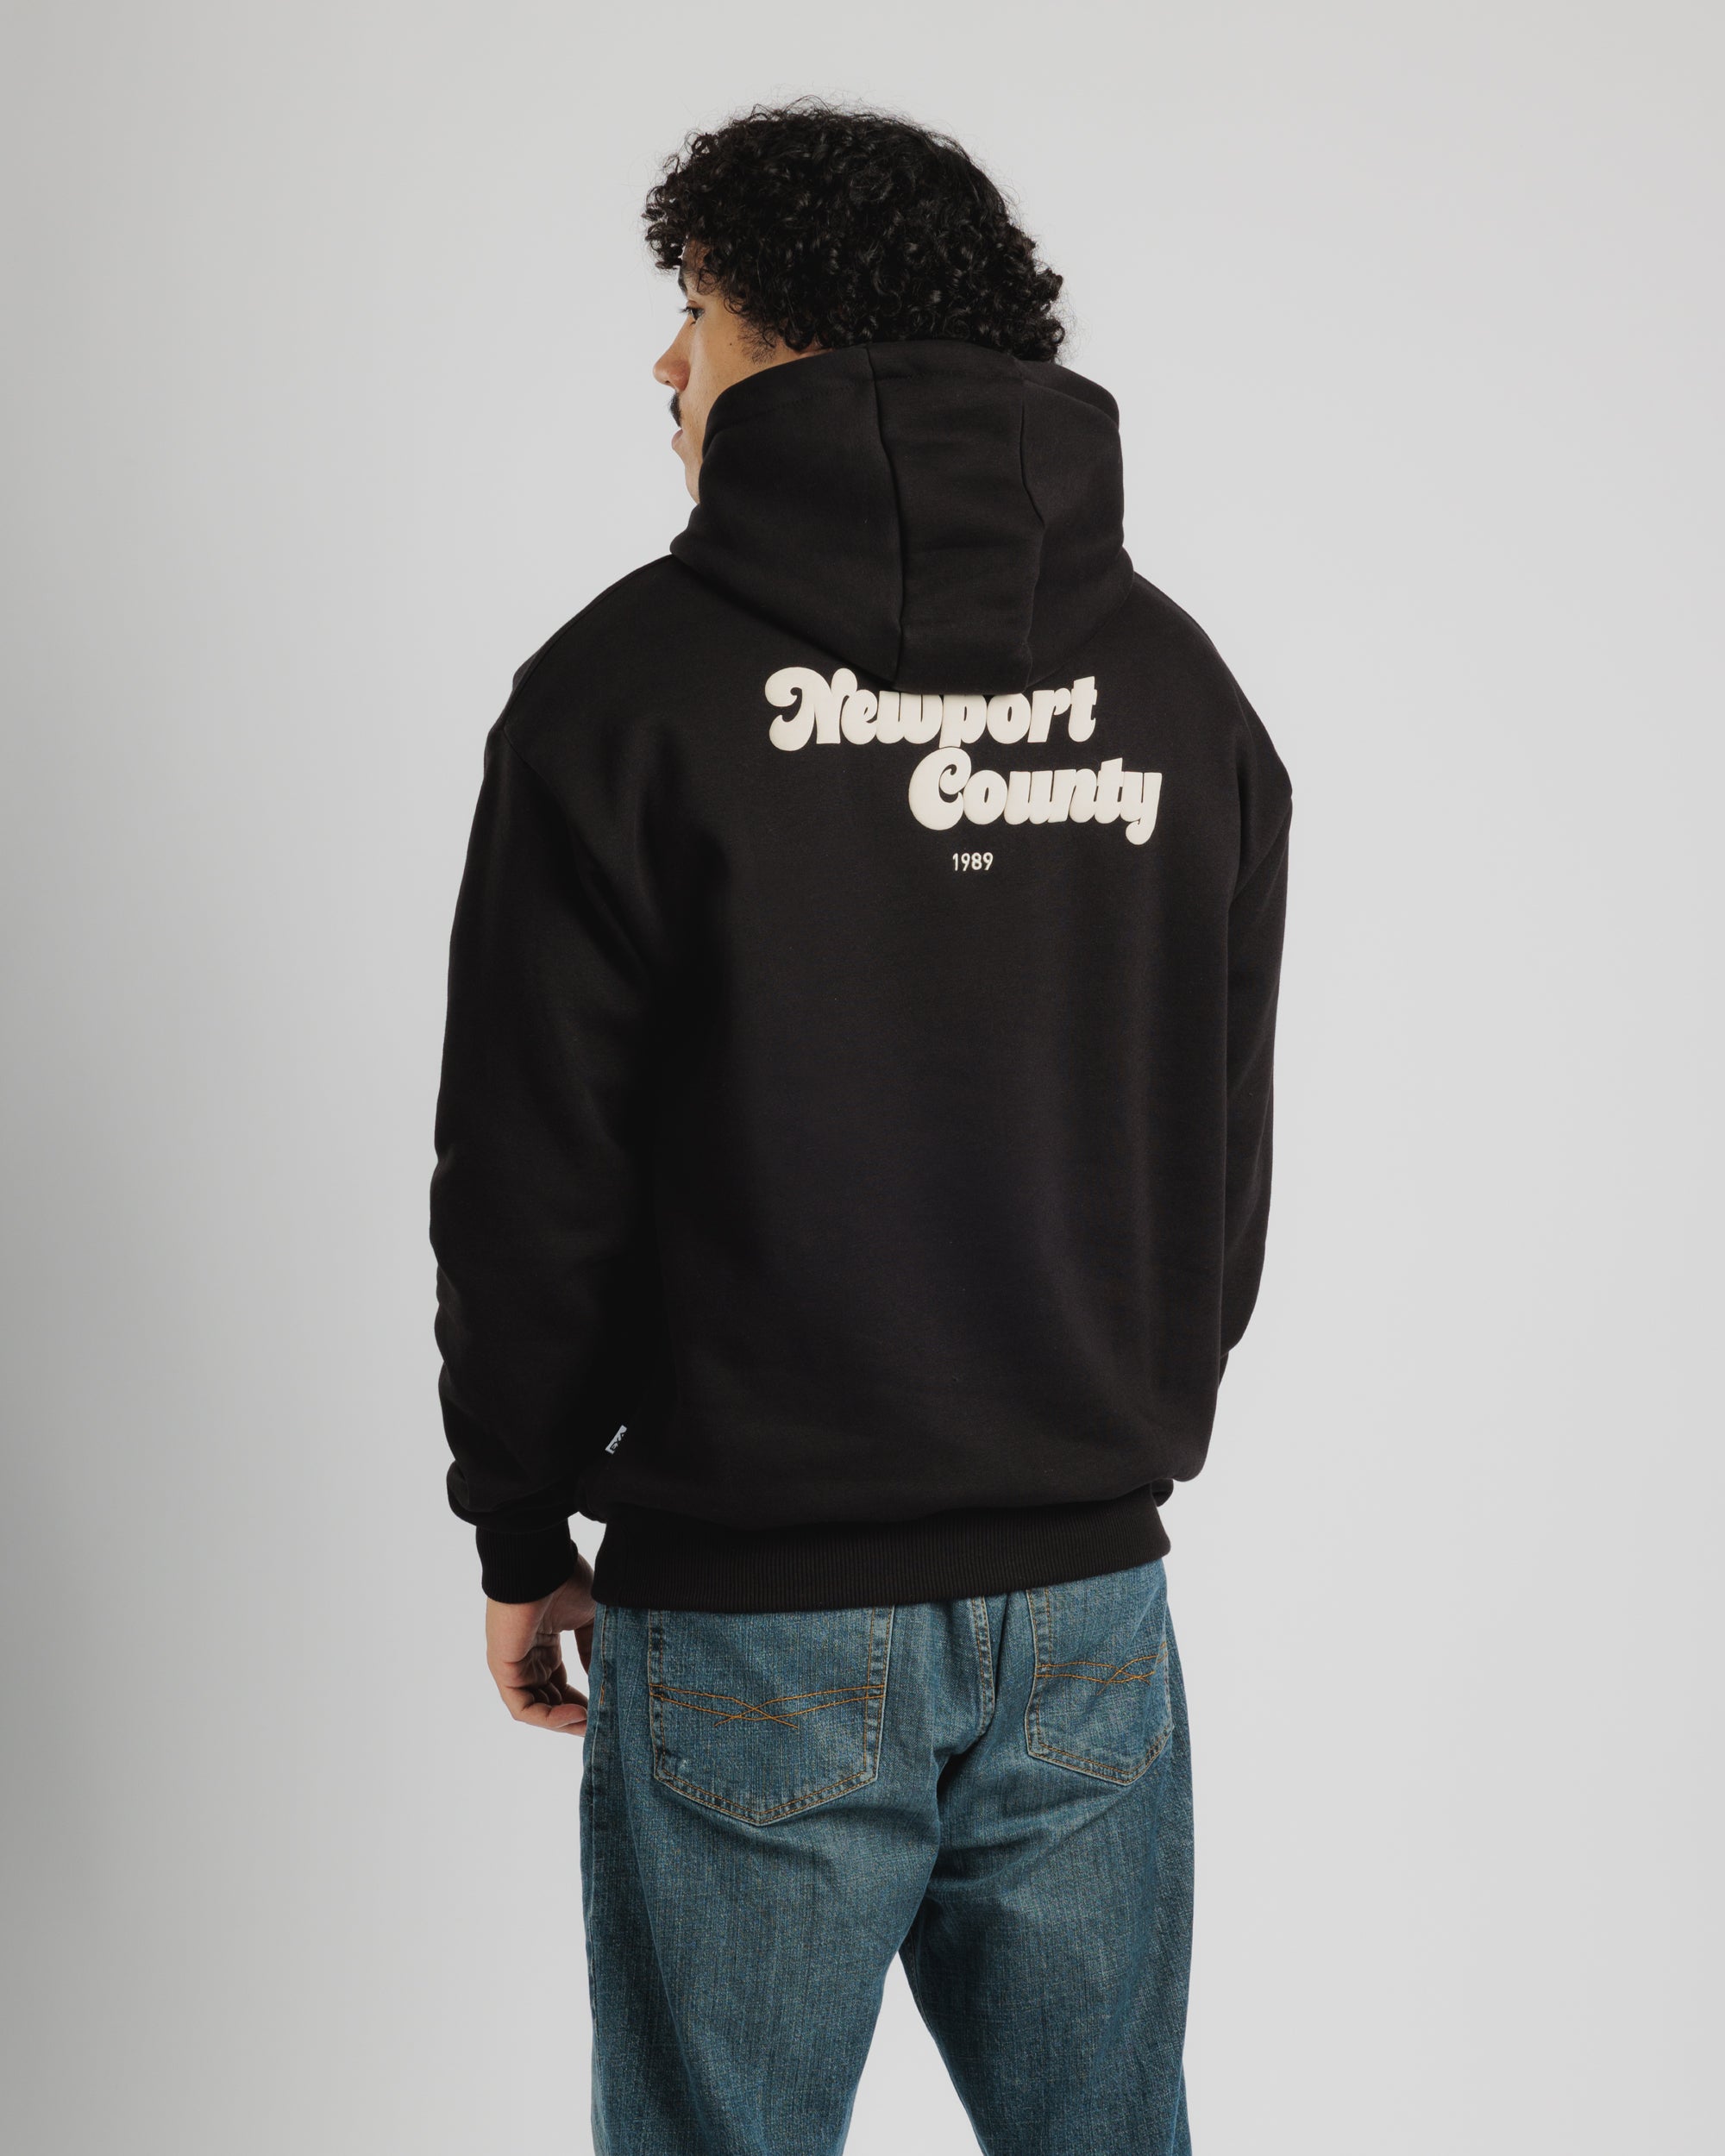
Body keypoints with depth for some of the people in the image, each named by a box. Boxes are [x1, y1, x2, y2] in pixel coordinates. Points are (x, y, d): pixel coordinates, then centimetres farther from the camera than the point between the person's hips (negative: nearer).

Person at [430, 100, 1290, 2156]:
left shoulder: (635, 681, -10)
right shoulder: (1179, 685, 3)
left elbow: (530, 1173, -8)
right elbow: (1223, 1154, 9)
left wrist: (524, 1533, 5)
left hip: (753, 1621, -4)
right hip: (1090, 1603, 4)